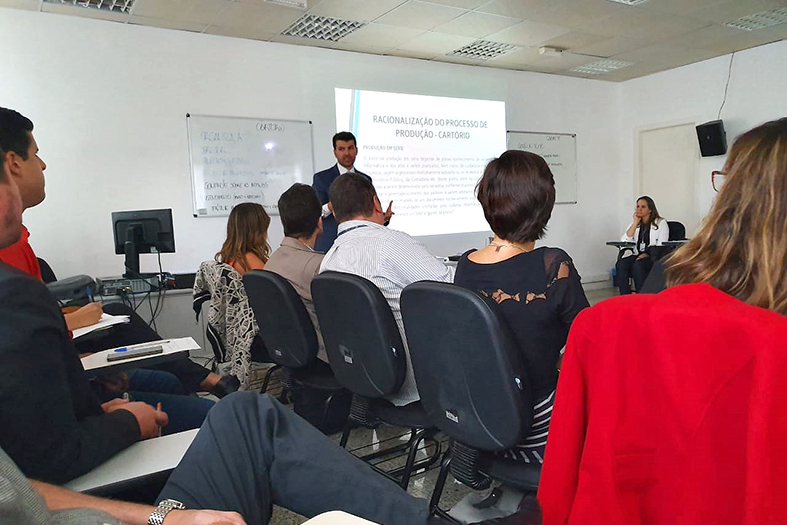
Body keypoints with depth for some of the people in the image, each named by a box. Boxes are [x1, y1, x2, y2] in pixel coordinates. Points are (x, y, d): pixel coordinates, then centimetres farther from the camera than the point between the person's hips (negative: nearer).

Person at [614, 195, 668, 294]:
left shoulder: (661, 223, 5)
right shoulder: (634, 223, 20)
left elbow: (661, 246, -7)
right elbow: (624, 241, 2)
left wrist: (646, 254, -21)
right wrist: (636, 222, 0)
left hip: (654, 258, -4)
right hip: (637, 255, 4)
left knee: (638, 265, -36)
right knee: (620, 264, -28)